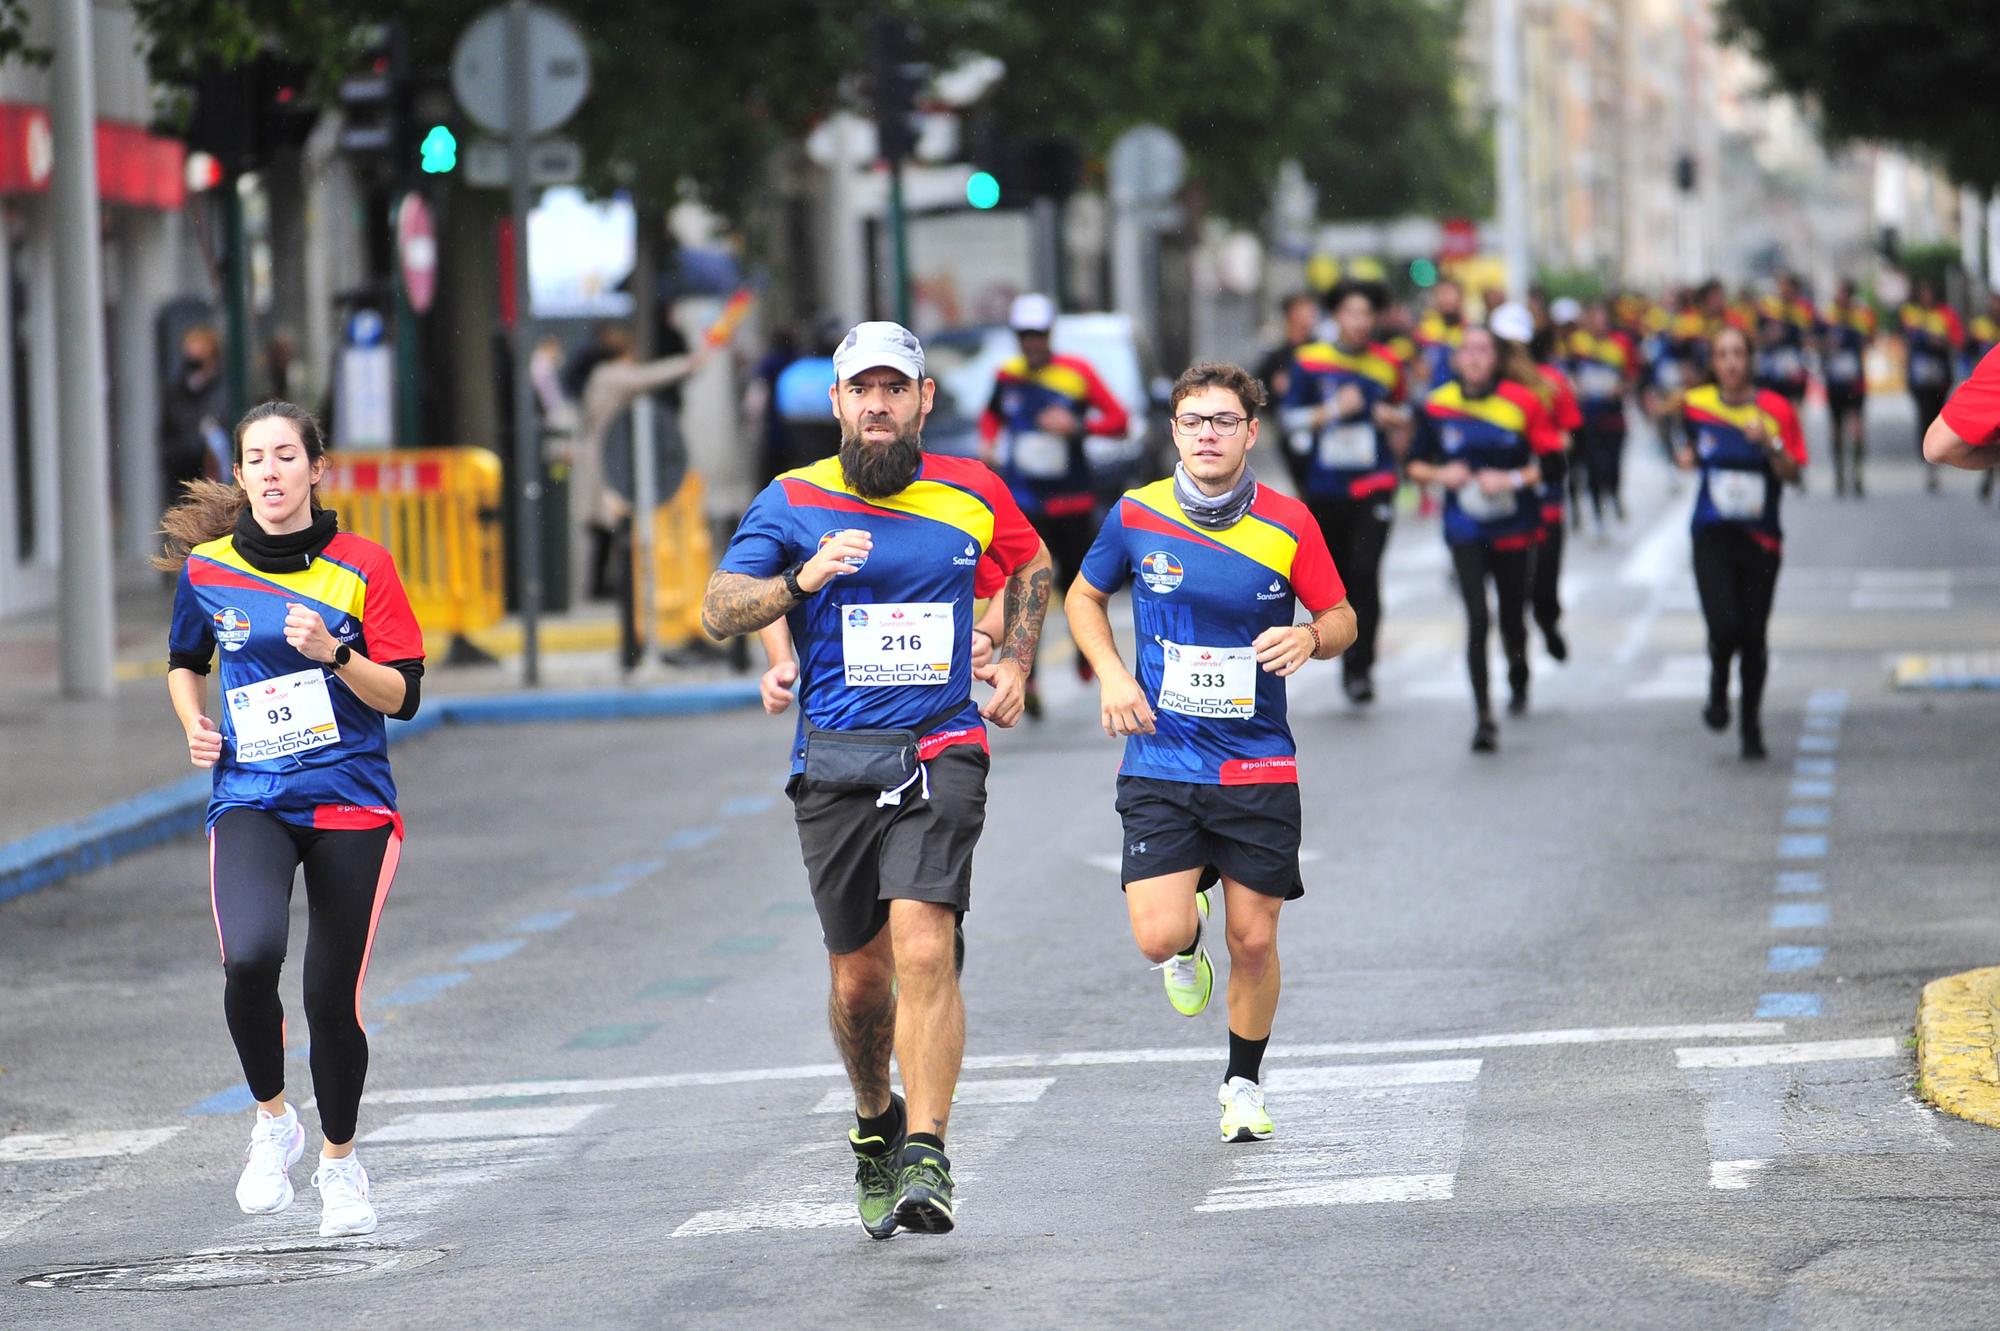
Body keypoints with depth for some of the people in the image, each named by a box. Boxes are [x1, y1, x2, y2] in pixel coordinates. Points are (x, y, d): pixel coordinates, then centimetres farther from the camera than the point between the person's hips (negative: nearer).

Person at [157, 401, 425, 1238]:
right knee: (249, 957, -26)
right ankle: (273, 1121, -1)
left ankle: (339, 1161, 27)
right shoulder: (206, 568, 3)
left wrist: (333, 653, -19)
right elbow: (185, 662, 21)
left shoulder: (361, 567, -2)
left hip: (350, 802, 0)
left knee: (332, 995, 1)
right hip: (250, 799, 0)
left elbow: (402, 696, -2)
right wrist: (195, 727, 2)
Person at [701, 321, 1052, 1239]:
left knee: (924, 952, -19)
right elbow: (718, 612, -5)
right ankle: (874, 1123, 36)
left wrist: (1016, 661, 15)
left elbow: (1031, 567, 27)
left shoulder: (973, 494, 7)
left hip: (941, 754, -1)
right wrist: (802, 580, -20)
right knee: (859, 979, 8)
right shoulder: (793, 501, 2)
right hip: (835, 765, 1)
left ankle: (926, 1163, -20)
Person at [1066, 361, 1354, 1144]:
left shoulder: (1288, 526, -5)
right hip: (1160, 762, 0)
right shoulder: (1136, 516, -3)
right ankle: (1186, 945, 26)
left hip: (1258, 766, 0)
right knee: (1158, 936, -13)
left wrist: (1311, 639, -18)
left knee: (1253, 941, 3)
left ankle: (1244, 1083, 27)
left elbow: (1341, 618, 6)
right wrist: (1112, 675, -2)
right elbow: (1085, 596, 14)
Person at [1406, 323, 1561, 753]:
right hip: (1465, 531, 0)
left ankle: (1518, 675, 47)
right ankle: (1483, 715, -10)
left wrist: (1513, 479, -18)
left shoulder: (1522, 402, -7)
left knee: (1513, 619, 11)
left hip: (1513, 529, 0)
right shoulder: (1436, 405, -2)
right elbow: (1416, 464, 9)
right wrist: (1439, 474, -11)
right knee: (1477, 619, -14)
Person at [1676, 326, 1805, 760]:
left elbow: (1792, 473, -6)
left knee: (1753, 635, 3)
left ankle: (1752, 725, 22)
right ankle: (1718, 689, 14)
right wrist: (1688, 455, 1)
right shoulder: (1696, 405, 1)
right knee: (1723, 624, -18)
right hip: (1712, 535, 0)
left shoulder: (1775, 409, -4)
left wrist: (1769, 444, -22)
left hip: (1760, 538, 0)